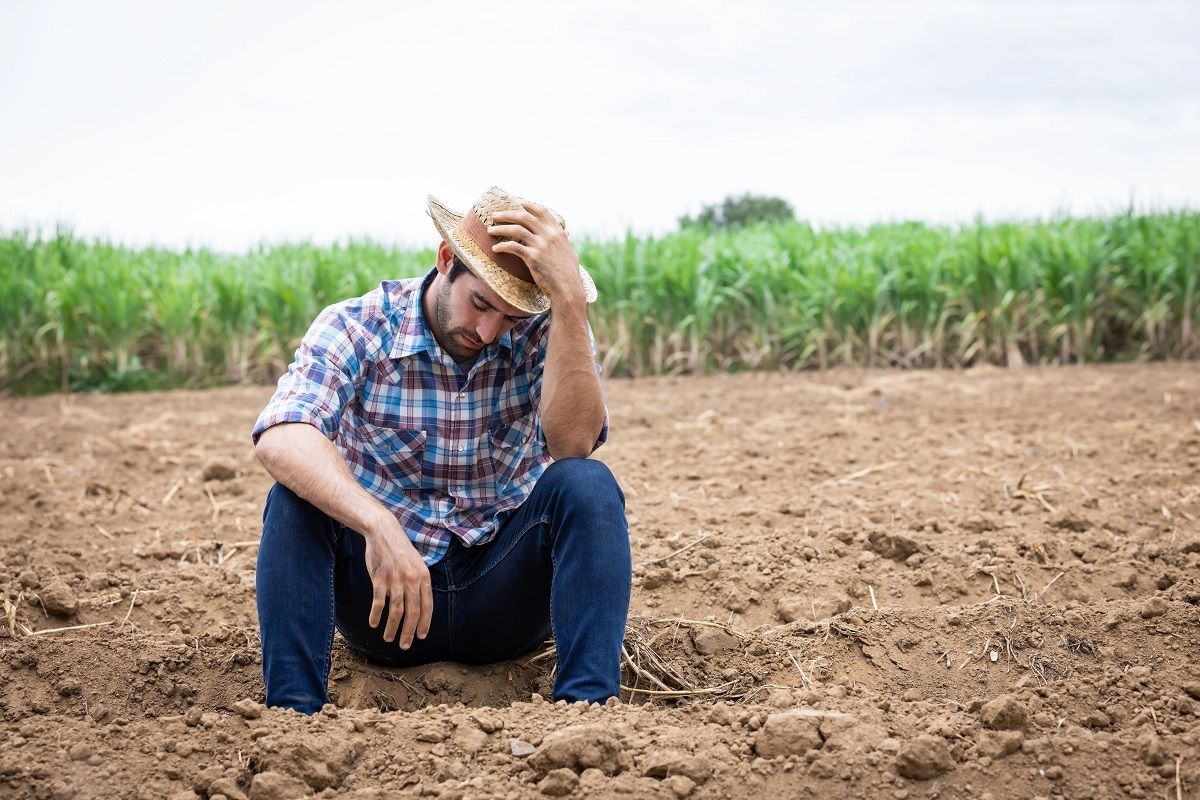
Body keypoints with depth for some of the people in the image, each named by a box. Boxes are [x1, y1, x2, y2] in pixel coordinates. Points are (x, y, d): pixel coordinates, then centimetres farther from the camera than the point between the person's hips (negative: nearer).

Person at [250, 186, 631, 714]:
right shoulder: (355, 328, -11)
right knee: (298, 486, -26)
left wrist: (570, 298, -32)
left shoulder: (546, 333, -6)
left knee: (587, 483, -24)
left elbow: (573, 444, -25)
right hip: (383, 591, -1)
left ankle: (588, 707, -31)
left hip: (502, 597, 1)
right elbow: (278, 438, -31)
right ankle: (293, 710, -30)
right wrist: (378, 526, -47)